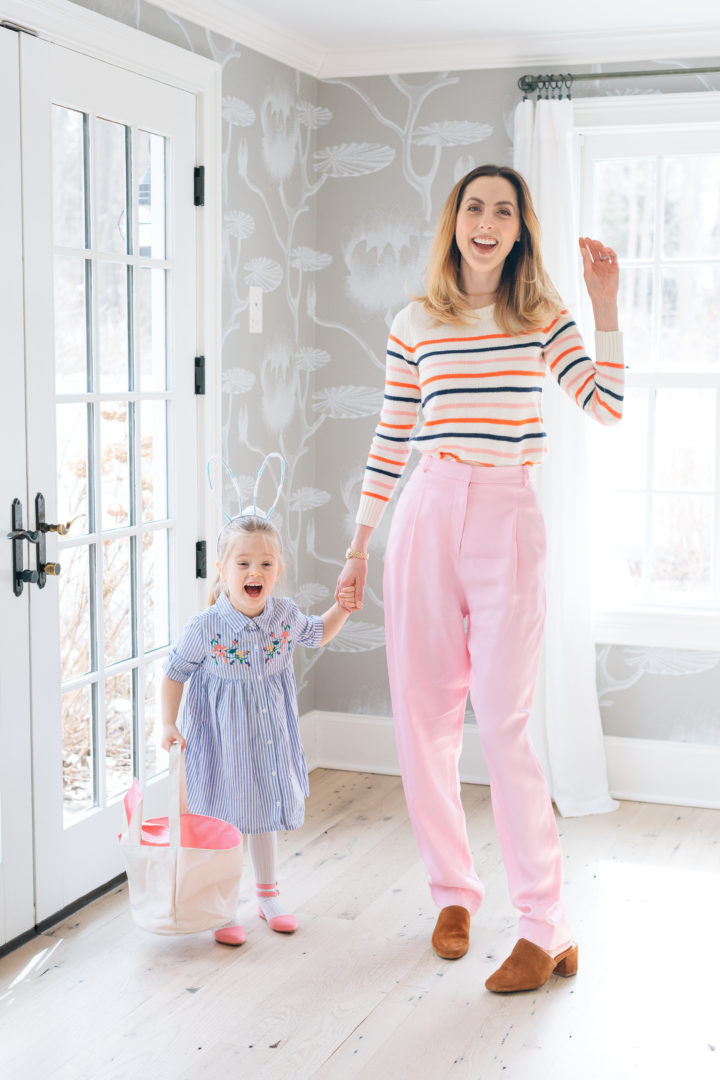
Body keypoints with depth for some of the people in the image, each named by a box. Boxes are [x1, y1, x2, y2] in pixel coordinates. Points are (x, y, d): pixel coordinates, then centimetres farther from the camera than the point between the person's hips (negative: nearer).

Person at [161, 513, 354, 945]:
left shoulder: (286, 616, -10)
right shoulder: (206, 627, -21)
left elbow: (319, 634, 13)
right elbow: (175, 674, -8)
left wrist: (343, 607, -1)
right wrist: (168, 724, -13)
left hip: (271, 732, 4)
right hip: (222, 737, -4)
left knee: (266, 810, 19)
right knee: (224, 816, 6)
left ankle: (268, 894, 38)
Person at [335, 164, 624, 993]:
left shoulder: (541, 317, 5)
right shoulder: (415, 325, 8)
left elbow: (607, 407, -5)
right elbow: (390, 441, 12)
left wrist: (604, 302, -7)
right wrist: (358, 545, 11)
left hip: (507, 521, -2)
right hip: (426, 517, 3)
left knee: (503, 724, -8)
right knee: (423, 717, 5)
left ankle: (547, 931, 0)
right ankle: (453, 892, 23)